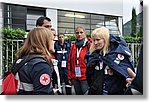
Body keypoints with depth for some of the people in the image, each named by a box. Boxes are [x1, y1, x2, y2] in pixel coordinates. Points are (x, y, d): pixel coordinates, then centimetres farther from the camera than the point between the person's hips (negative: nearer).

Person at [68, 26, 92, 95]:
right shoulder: (73, 46, 9)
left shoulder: (89, 45, -6)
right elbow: (70, 62, 11)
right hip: (75, 78, 5)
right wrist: (70, 77, 9)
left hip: (85, 77, -5)